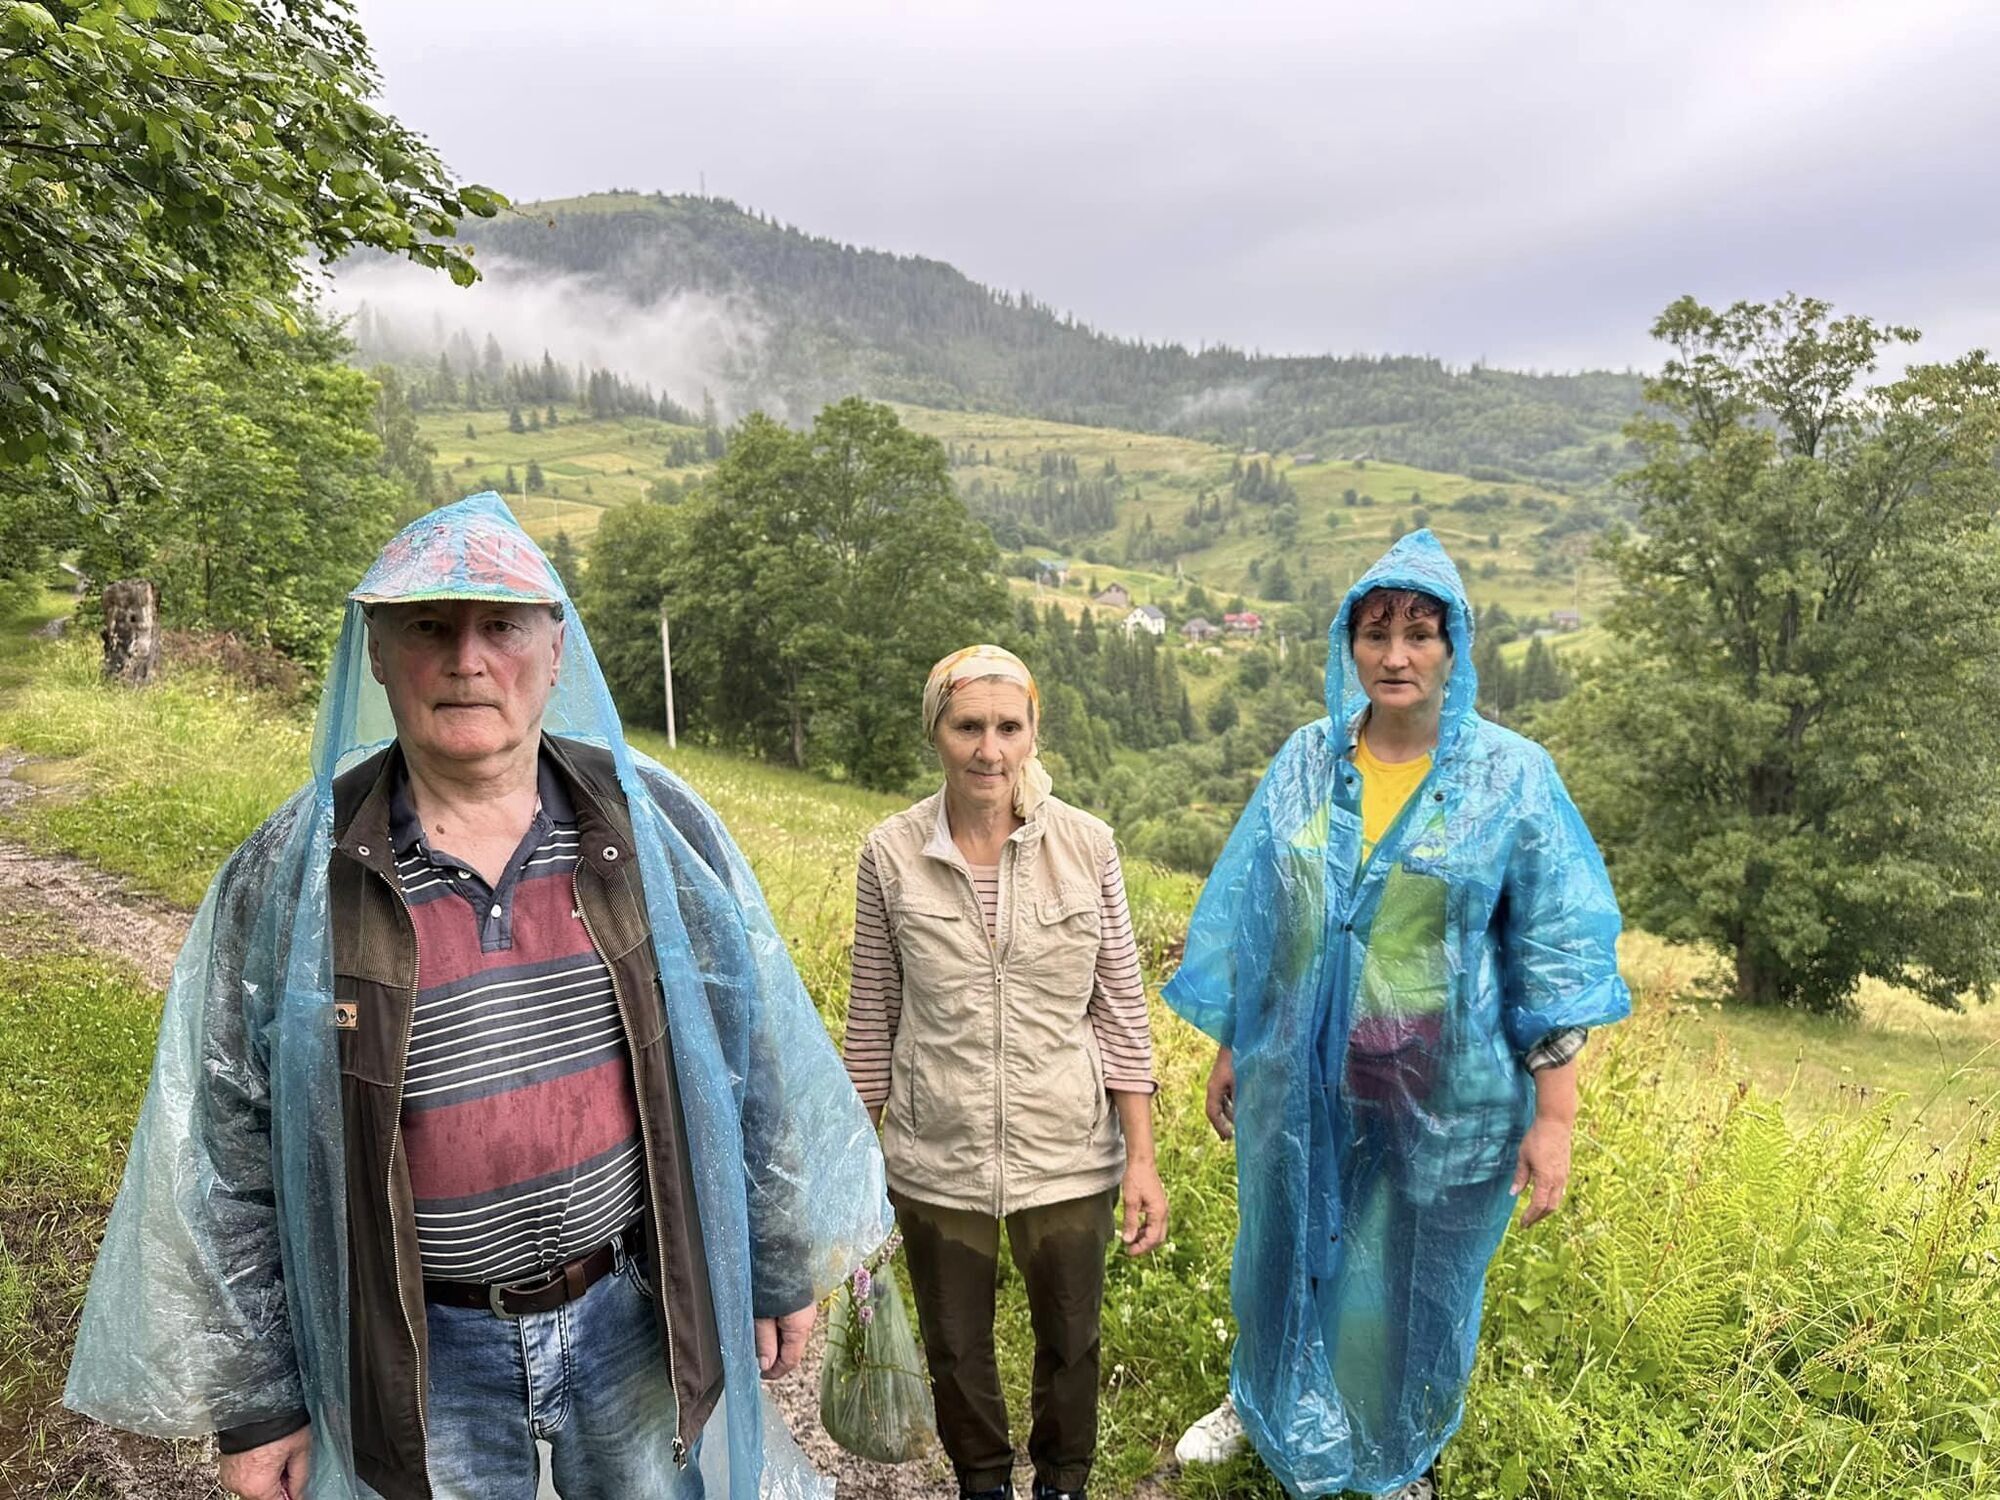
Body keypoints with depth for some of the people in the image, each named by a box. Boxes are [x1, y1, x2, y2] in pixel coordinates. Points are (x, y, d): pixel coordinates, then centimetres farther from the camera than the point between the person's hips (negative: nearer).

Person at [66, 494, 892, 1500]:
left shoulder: (658, 828, -9)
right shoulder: (285, 879, -10)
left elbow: (762, 1067, -1)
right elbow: (216, 1162, -2)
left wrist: (785, 1269, 5)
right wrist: (250, 1402, 2)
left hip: (644, 1320, 1)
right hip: (416, 1357, 0)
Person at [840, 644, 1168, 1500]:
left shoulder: (1086, 845, -11)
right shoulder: (891, 853, -11)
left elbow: (1120, 1008, -5)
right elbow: (874, 1013, -1)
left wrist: (1142, 1157, -6)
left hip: (1068, 1154, 0)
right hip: (937, 1158, 0)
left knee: (1069, 1340, 20)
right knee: (955, 1348, 21)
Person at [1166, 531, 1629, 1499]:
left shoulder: (1511, 776, -10)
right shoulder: (1306, 761, -2)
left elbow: (1557, 950, -9)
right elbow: (1249, 917, 5)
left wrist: (1555, 1112, -12)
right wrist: (1228, 1049, 8)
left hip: (1446, 1094, -2)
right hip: (1303, 1079, 3)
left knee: (1416, 1282, 16)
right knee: (1286, 1254, 21)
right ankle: (1263, 1402, 51)